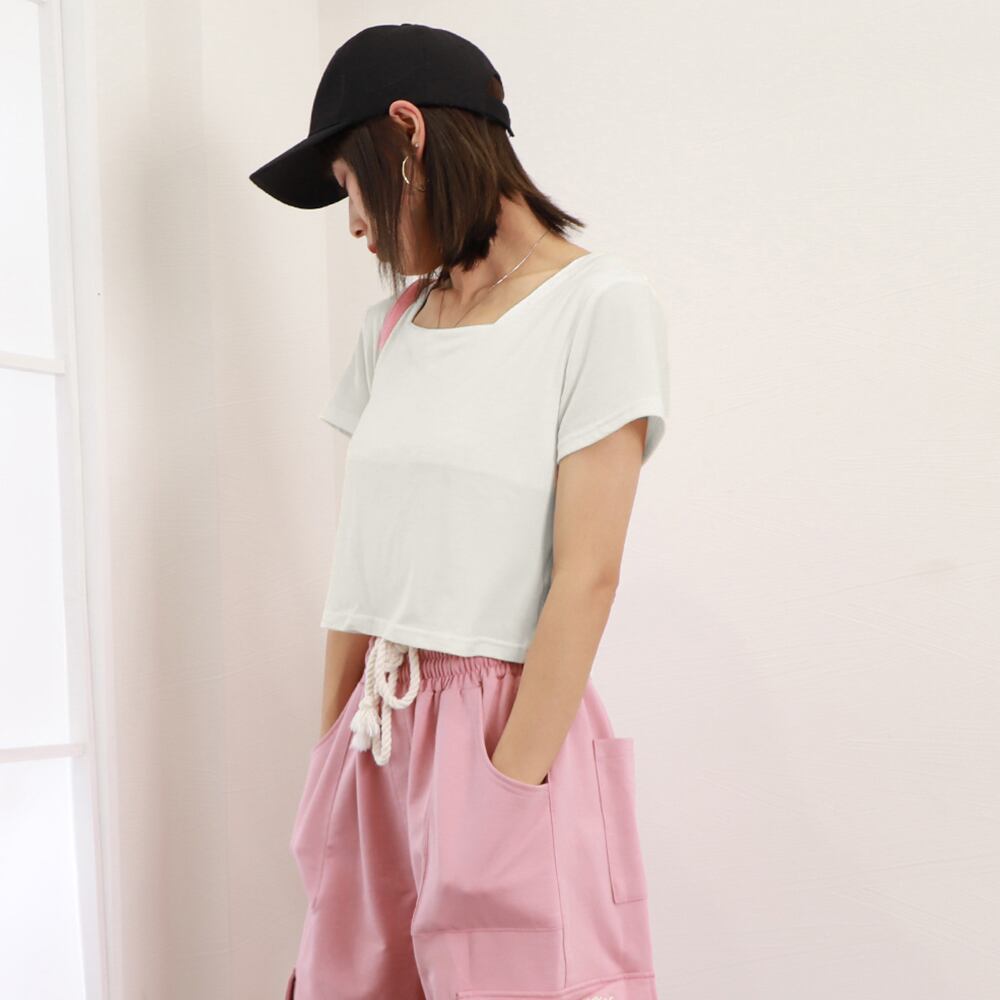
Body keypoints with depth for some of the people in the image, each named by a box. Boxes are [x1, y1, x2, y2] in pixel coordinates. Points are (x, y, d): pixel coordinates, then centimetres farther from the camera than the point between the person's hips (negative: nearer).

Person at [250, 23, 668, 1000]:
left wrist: (507, 795, -15)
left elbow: (586, 577, -12)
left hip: (512, 732, -5)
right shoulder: (390, 326, 12)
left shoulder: (600, 302, -7)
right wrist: (334, 763, 3)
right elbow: (361, 561, 8)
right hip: (378, 736, 6)